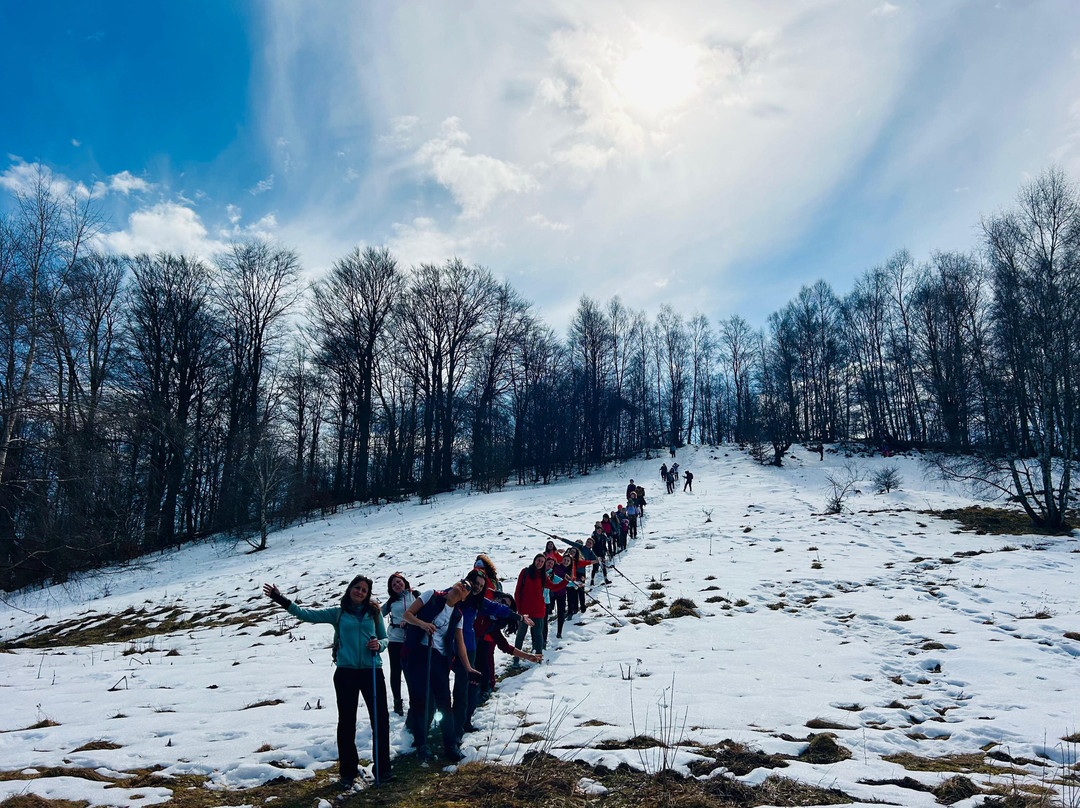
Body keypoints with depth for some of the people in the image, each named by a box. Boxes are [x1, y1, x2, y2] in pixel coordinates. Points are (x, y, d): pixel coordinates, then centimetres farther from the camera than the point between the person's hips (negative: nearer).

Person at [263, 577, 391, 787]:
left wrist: (379, 645, -11)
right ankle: (347, 772, 21)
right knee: (346, 722, 7)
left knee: (380, 719, 1)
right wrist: (280, 599, -6)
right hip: (346, 672, 0)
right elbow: (306, 614, 1)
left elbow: (384, 638, 12)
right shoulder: (337, 613, 5)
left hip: (372, 671, 0)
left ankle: (382, 769, 15)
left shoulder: (374, 612, 7)